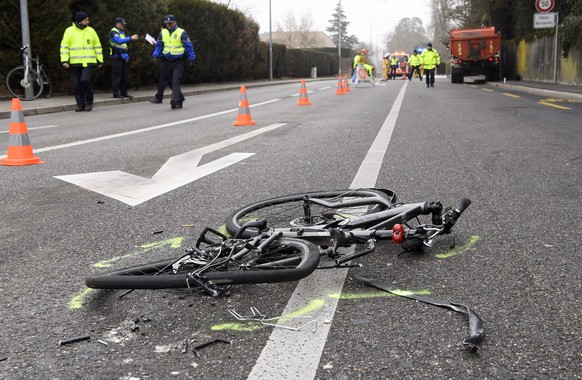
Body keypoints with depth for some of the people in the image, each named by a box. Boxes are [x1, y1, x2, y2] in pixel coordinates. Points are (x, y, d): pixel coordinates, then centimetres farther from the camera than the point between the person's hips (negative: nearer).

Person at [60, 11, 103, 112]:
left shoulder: (91, 31, 9)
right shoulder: (69, 31, 5)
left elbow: (97, 46, 13)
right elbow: (64, 46, 3)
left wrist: (100, 60, 10)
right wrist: (64, 60, -8)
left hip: (88, 62, -1)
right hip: (74, 63, 1)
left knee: (85, 80, -17)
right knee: (77, 84, 3)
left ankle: (89, 102, 0)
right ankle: (80, 104, 13)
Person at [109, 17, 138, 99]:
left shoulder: (122, 32, 20)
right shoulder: (113, 32, -9)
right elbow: (119, 41, -27)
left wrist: (126, 55, 17)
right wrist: (130, 38, -32)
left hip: (123, 57, 9)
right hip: (116, 57, -9)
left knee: (124, 75, 8)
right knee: (116, 75, -7)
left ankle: (124, 92, 13)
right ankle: (116, 93, -4)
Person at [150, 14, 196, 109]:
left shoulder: (182, 33, -5)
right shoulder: (162, 33, 9)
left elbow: (188, 46, -5)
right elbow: (159, 46, 14)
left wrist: (191, 58, -10)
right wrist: (156, 55, -2)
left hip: (178, 61, -6)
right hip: (167, 61, 6)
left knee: (176, 81, -16)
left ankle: (174, 100, -23)